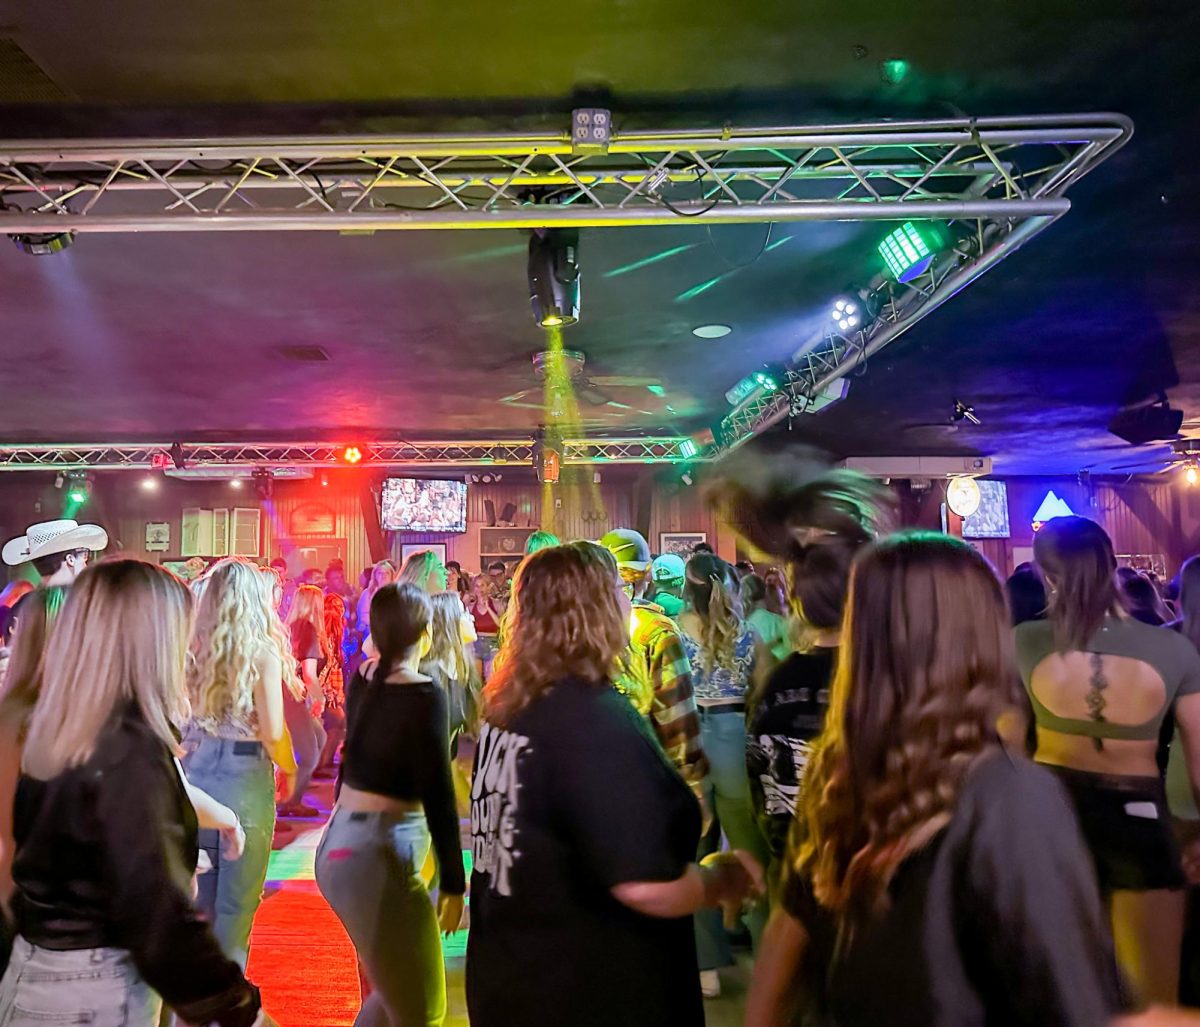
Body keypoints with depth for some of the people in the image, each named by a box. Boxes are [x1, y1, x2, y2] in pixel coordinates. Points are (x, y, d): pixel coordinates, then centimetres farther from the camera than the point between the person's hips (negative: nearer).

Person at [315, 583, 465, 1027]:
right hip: (379, 855, -8)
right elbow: (437, 794, -15)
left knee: (395, 990, 24)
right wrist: (454, 882, -10)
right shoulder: (423, 694, -16)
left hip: (341, 842, 9)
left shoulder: (363, 678, 4)